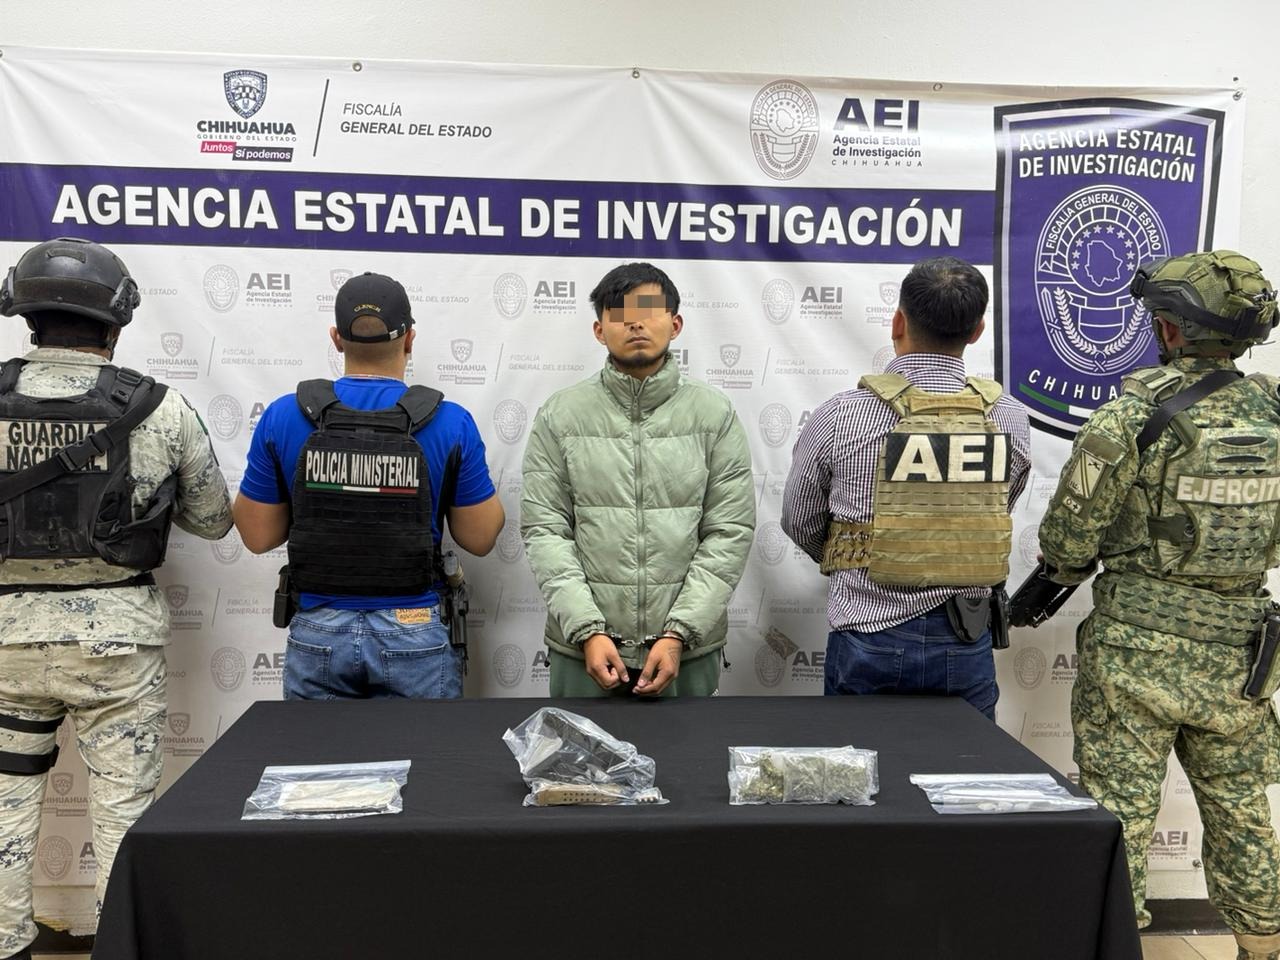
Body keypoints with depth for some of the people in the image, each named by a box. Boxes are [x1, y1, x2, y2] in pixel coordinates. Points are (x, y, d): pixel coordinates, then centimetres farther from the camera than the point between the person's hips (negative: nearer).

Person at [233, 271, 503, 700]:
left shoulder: (283, 417, -6)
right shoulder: (451, 424, -10)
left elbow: (258, 536, 1)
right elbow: (480, 538, -3)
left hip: (318, 635, 2)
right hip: (415, 635, -1)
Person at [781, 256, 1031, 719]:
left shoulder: (841, 415, -13)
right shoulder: (1009, 418, -5)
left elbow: (800, 526, 2)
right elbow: (993, 518, 10)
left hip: (869, 640, -2)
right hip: (967, 644, 2)